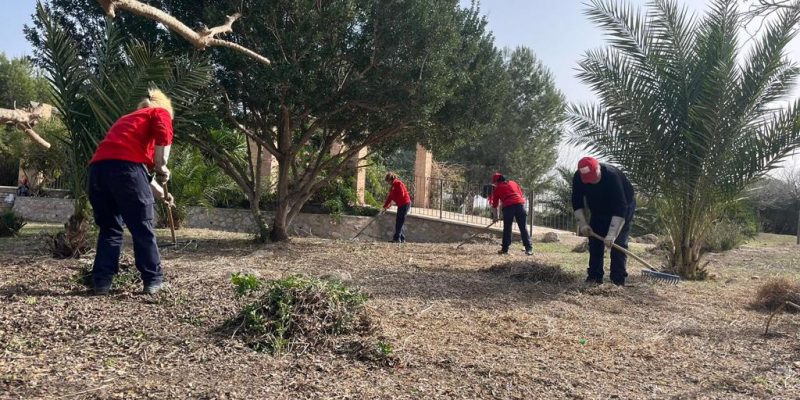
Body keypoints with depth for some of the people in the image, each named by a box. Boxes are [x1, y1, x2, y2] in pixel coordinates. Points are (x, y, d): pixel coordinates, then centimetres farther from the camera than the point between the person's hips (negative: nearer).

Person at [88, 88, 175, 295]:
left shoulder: (128, 118, 38)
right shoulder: (160, 112, 17)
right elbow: (163, 137, -8)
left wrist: (159, 193, 46)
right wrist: (162, 167, 2)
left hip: (98, 166, 7)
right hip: (124, 164, -6)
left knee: (109, 229, 17)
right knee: (143, 228, 4)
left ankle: (101, 282, 14)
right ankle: (154, 281, 9)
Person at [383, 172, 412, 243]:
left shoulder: (398, 183, -12)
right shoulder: (393, 186, 17)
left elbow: (401, 195, -21)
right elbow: (390, 197, 15)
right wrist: (385, 206, 7)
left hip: (405, 204, -10)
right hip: (401, 205, 10)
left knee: (399, 222, -11)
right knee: (400, 222, 11)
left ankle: (397, 238, -10)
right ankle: (402, 239, 14)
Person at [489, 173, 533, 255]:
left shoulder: (497, 188, 17)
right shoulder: (512, 183, 25)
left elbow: (495, 203, 20)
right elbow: (521, 194, 23)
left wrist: (495, 215, 30)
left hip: (508, 206, -2)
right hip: (520, 204, 2)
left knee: (507, 228, 7)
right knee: (523, 228, 3)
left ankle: (505, 249, 7)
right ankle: (529, 249, -4)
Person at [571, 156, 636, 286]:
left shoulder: (612, 176, -39)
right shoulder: (578, 177, -24)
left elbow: (620, 208, -40)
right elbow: (577, 202, -11)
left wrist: (611, 235, -44)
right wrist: (583, 224, -21)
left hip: (623, 207, -5)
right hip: (599, 210, 5)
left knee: (618, 242, -14)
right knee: (594, 240, -1)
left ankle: (618, 280, -12)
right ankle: (594, 276, 5)